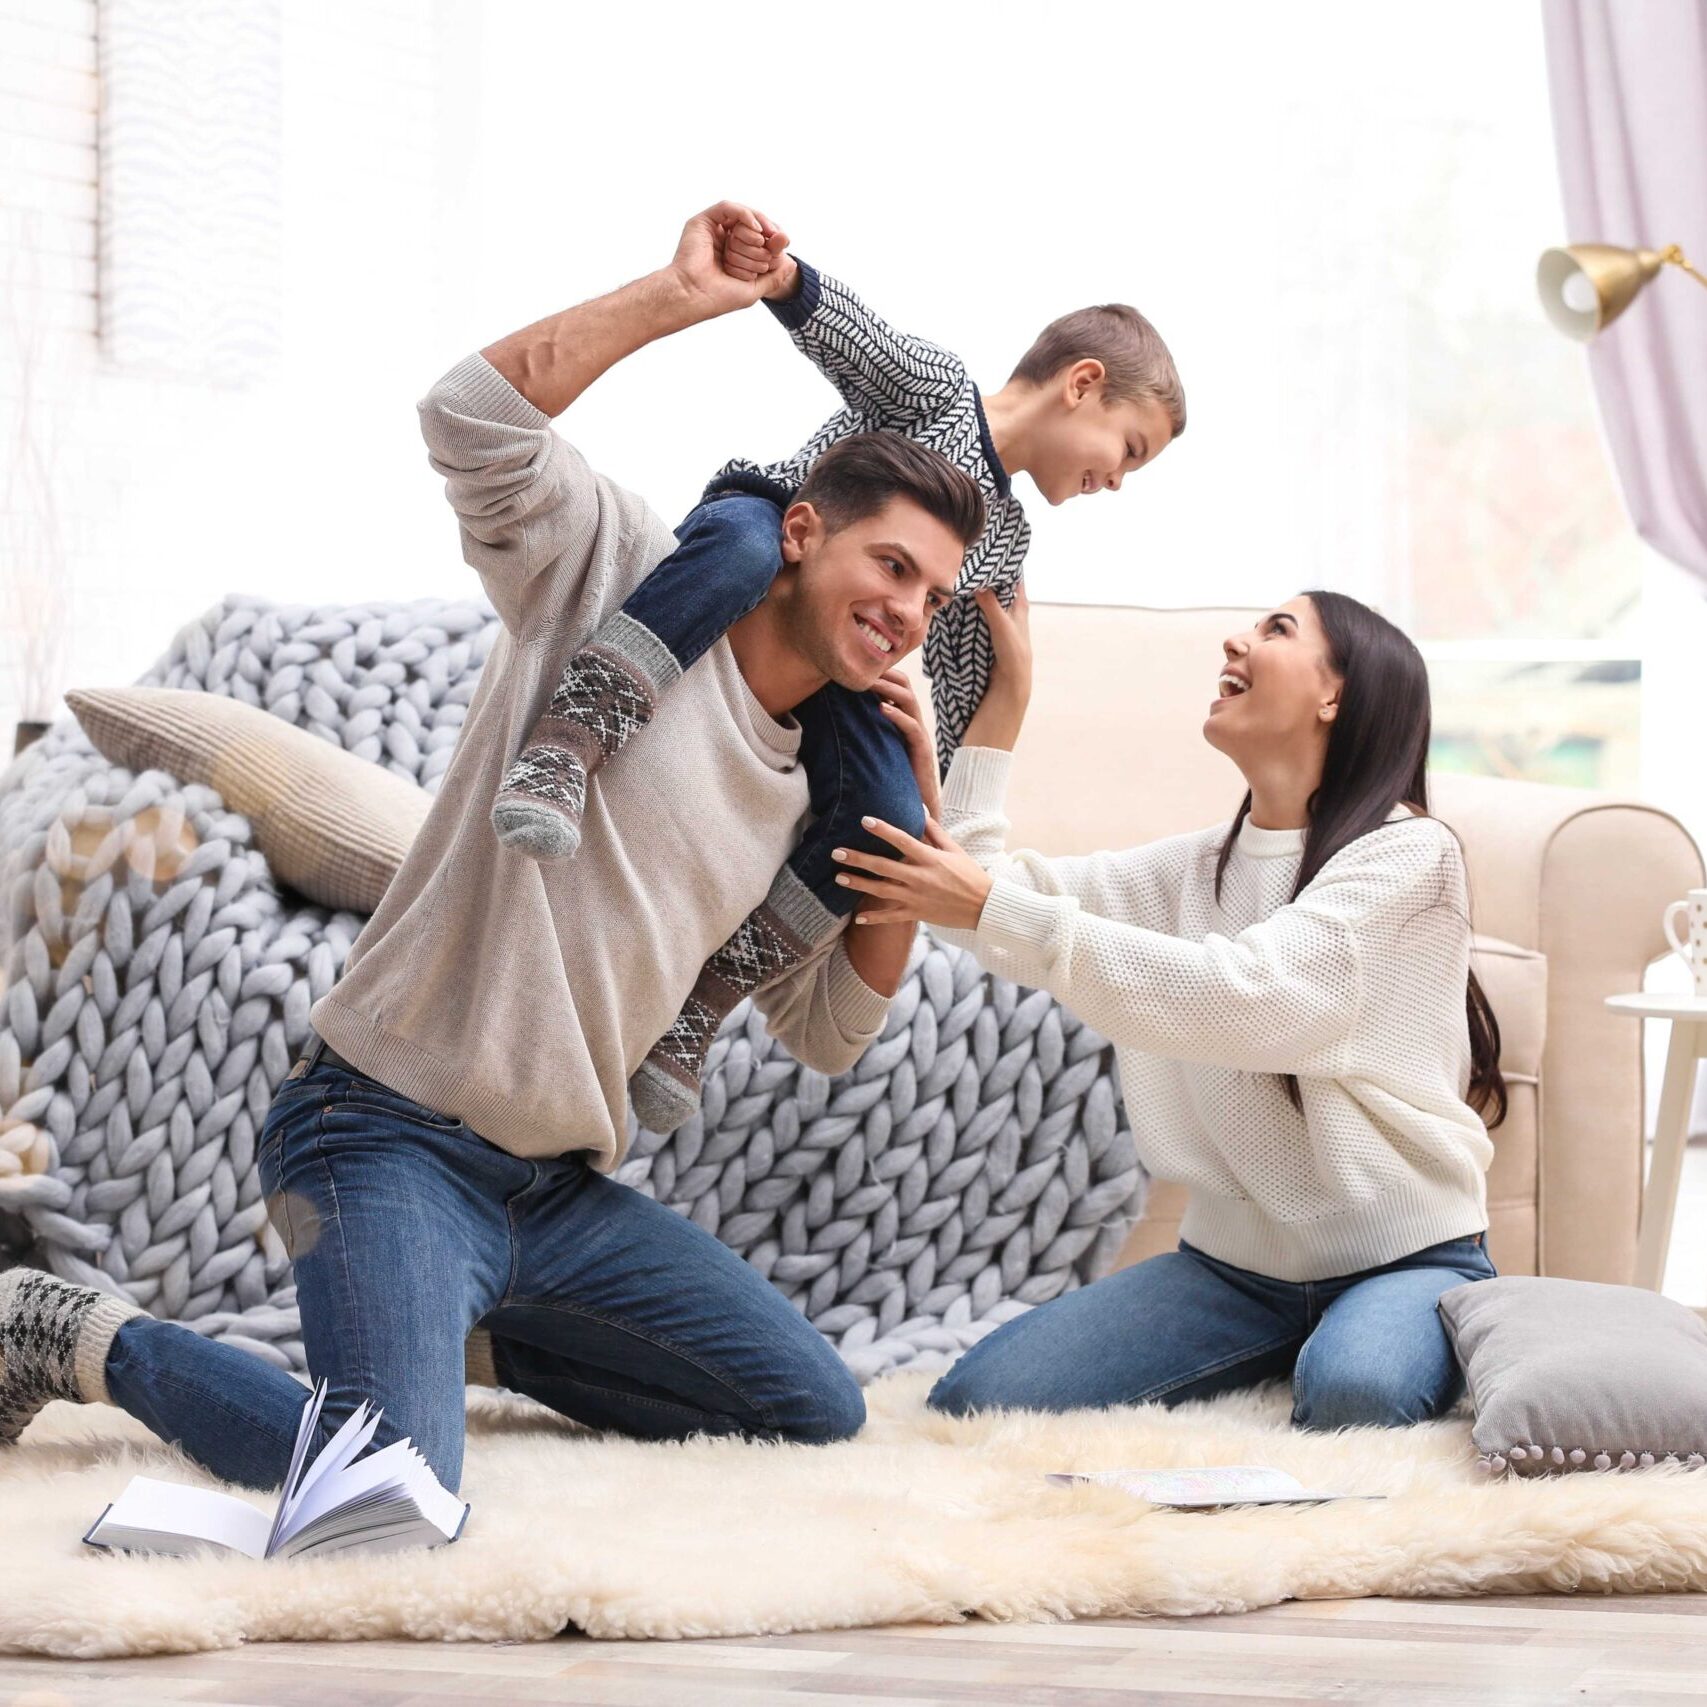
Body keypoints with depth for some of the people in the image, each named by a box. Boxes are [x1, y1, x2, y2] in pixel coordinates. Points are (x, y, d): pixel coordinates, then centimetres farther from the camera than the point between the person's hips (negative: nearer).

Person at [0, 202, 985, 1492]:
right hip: (391, 1136, -8)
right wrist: (681, 296, -20)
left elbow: (829, 1034, 19)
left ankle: (452, 1328, 20)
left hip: (560, 1190, 8)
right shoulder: (624, 578, -5)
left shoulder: (805, 791, 15)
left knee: (819, 1411, 8)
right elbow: (475, 419, -22)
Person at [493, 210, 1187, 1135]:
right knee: (743, 532, -43)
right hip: (752, 586, -6)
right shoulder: (935, 387, 3)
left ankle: (706, 993, -16)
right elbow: (853, 337, -18)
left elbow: (962, 690, 22)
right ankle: (566, 747, -53)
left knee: (892, 819, -22)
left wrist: (933, 794, 12)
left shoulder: (1003, 546, 21)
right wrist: (783, 278, -39)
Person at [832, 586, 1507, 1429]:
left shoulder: (1407, 852, -10)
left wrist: (995, 910, -27)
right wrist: (1005, 696, 3)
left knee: (1351, 1392, -40)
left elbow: (1248, 998, -25)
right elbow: (975, 881, 4)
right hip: (1236, 1260, 6)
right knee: (977, 1399, -13)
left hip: (1403, 1257, -6)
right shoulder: (1197, 866, 12)